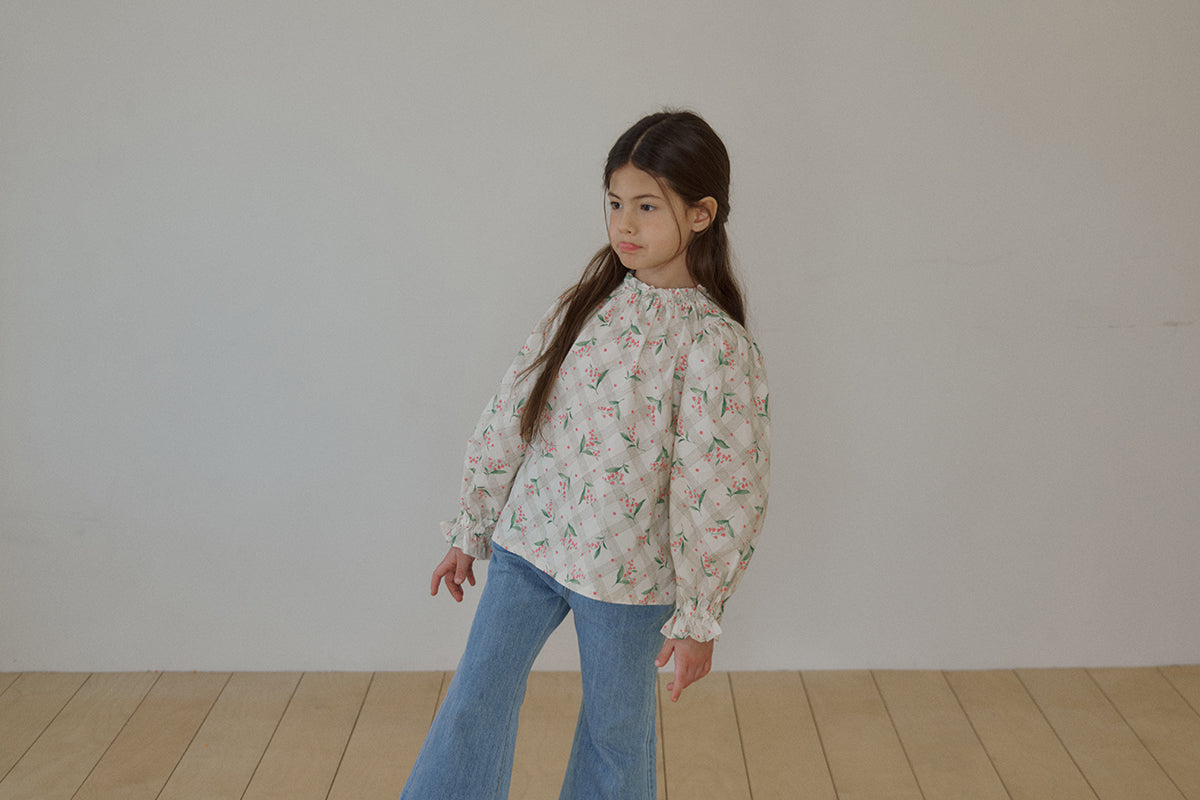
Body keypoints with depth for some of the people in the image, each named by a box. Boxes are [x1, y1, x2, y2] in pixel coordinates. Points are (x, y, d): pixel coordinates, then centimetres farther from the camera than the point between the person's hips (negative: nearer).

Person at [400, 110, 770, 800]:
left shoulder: (717, 345, -14)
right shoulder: (588, 306, 1)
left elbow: (718, 491, -14)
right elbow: (510, 416, 6)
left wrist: (699, 618, -11)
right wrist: (471, 530, 9)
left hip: (627, 573, -4)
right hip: (526, 543, 4)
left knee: (615, 729, 14)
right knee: (475, 707, 5)